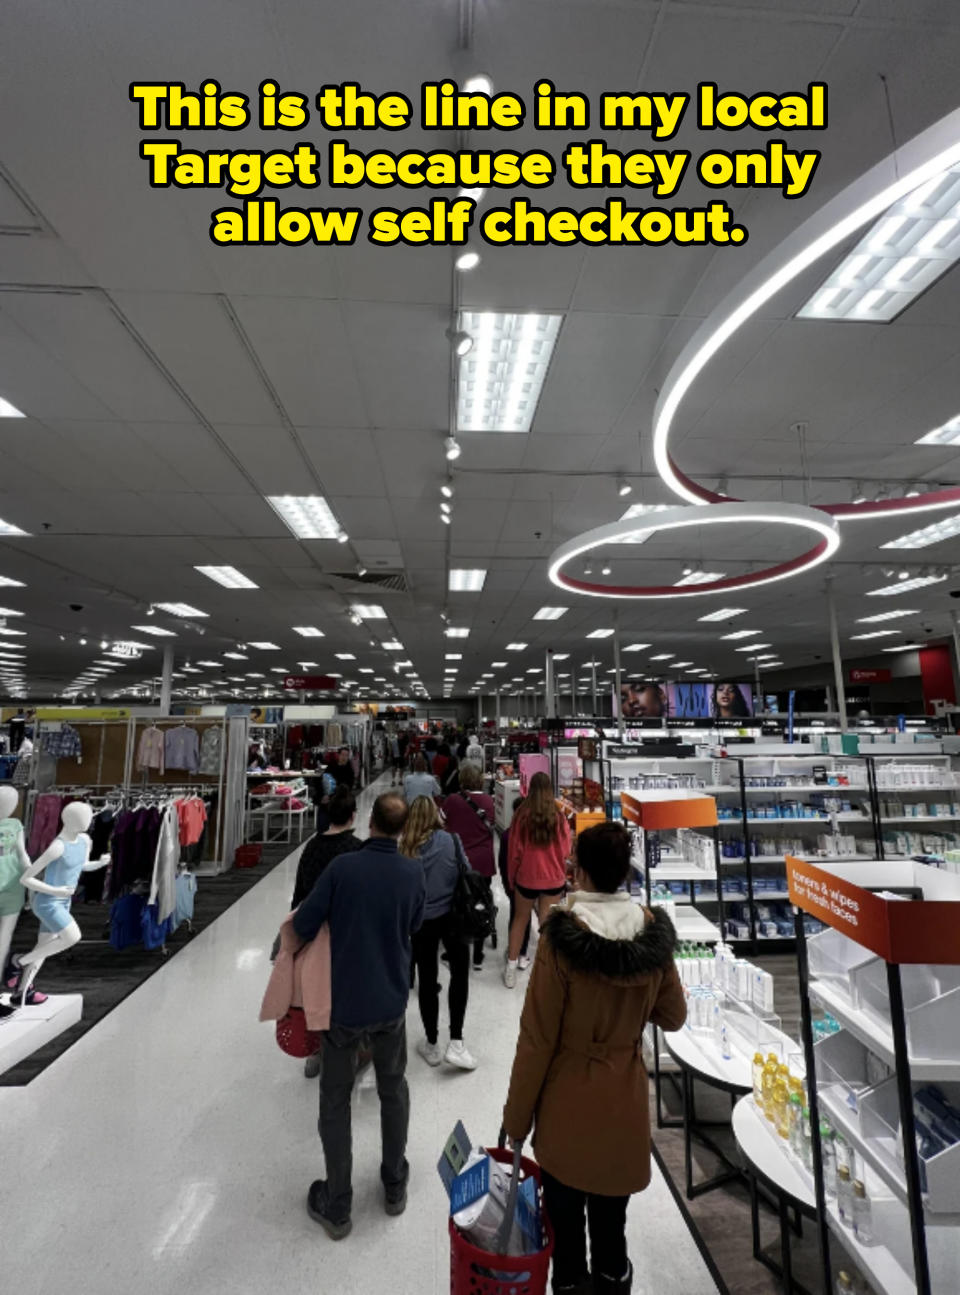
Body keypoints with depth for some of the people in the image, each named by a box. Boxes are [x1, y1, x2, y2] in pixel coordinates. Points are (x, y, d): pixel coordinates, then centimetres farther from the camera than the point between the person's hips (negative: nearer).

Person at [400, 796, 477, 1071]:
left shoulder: (404, 849, -13)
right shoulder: (451, 840, -12)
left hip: (420, 921, 1)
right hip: (452, 915, 0)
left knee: (427, 980, 16)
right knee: (460, 973, 17)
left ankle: (432, 1045, 30)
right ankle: (456, 1042, 15)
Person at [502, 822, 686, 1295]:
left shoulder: (561, 937, -25)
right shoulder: (654, 933, -13)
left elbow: (537, 1038, -18)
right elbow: (673, 1016, 2)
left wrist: (516, 1117, -4)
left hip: (569, 1101, -3)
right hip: (626, 1096, 4)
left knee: (566, 1213, 20)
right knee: (611, 1212, 25)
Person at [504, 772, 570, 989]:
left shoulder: (521, 815, -15)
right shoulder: (558, 817, -13)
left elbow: (514, 851, -7)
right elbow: (565, 850, -2)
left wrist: (511, 878, 7)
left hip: (526, 877, 0)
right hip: (554, 878, 0)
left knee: (520, 919, 19)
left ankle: (511, 967, 27)